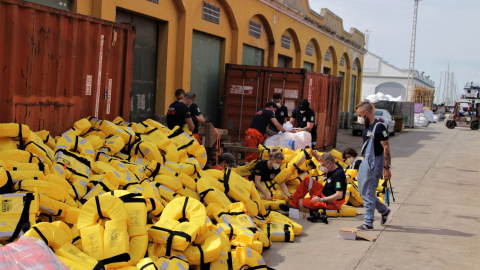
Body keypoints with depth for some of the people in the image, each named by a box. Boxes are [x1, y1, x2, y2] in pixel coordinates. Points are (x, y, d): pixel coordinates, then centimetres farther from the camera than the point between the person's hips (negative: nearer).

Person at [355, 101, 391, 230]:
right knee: (363, 191, 14)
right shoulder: (366, 127, 11)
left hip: (374, 163, -9)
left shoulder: (379, 127, -16)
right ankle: (384, 210, 30)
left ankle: (368, 222, 5)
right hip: (366, 161, 9)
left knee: (368, 193, -4)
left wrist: (386, 168, -18)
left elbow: (386, 148, -17)